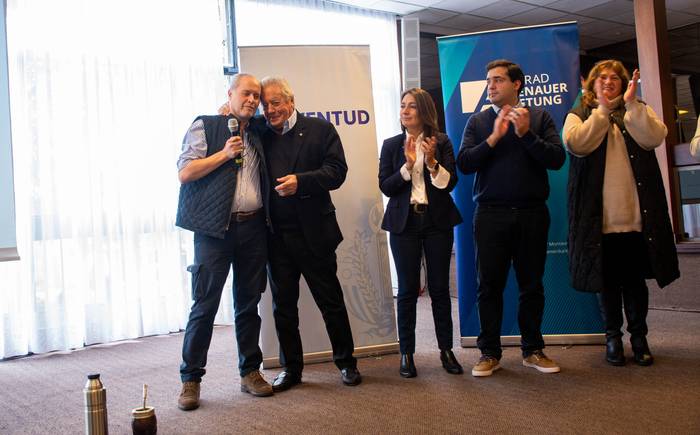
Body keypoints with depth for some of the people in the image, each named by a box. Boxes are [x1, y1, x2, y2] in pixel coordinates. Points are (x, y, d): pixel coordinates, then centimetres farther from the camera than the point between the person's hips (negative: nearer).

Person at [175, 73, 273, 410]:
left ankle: (250, 372, 21)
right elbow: (185, 173, -6)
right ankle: (191, 379, 9)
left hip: (253, 228, 5)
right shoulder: (205, 126, 2)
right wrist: (225, 153, -13)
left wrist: (267, 221, 9)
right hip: (216, 229, -5)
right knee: (205, 305, -3)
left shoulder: (257, 136, 17)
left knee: (249, 303, 10)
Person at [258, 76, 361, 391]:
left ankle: (346, 362, 23)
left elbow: (337, 171, -8)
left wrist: (300, 181, -23)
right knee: (283, 305, 10)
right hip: (276, 235, 3)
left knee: (331, 301, 7)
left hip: (313, 233, -3)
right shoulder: (260, 137, 10)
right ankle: (291, 368, 24)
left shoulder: (320, 130, 1)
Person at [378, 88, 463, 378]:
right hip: (404, 223, 0)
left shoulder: (441, 142, 2)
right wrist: (408, 165, -15)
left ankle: (446, 349, 18)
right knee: (407, 289, 4)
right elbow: (385, 186, -2)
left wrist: (432, 161, -18)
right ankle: (406, 353, 13)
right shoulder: (391, 145, 5)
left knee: (440, 287, 6)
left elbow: (450, 182, -4)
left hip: (437, 221, 0)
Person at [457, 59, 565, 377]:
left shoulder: (539, 118, 6)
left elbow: (557, 159, -5)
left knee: (532, 285, 7)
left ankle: (533, 350, 21)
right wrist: (494, 138, -12)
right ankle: (489, 353, 13)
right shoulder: (478, 122, 8)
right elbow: (464, 163, -3)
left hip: (532, 213, 0)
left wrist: (526, 134, -15)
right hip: (491, 215, 0)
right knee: (489, 285, 3)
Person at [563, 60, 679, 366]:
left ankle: (639, 336, 21)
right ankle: (613, 336, 20)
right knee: (608, 280, 7)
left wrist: (630, 103, -11)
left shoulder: (638, 112, 13)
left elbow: (654, 138, -8)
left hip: (636, 216, 1)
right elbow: (577, 145, -13)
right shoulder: (579, 115, 9)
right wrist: (602, 110, -9)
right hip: (600, 217, -1)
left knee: (636, 279, 8)